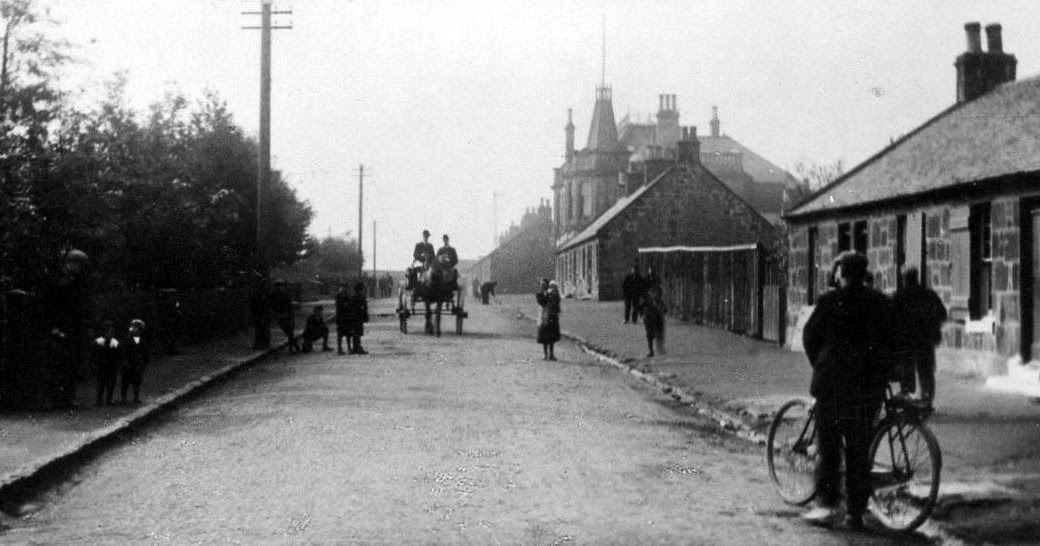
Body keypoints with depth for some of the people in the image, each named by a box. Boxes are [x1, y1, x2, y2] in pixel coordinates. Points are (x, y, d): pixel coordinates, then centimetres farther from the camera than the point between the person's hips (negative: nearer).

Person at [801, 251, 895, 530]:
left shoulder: (829, 301, -7)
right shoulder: (881, 302, 4)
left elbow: (810, 336, -1)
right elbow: (889, 338, 8)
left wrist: (819, 366, 15)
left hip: (834, 380, -4)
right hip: (872, 381, 4)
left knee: (828, 443, 4)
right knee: (860, 447, 8)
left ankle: (827, 503, -2)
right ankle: (856, 511, 9)